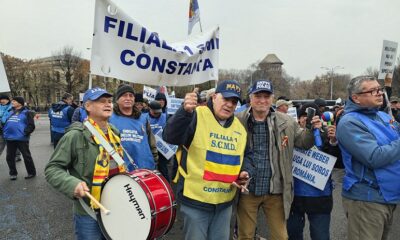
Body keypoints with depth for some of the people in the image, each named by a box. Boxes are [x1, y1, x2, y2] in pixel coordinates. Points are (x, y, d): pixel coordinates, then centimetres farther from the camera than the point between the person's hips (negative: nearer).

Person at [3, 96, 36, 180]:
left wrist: (25, 133, -20)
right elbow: (4, 122, 23)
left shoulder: (26, 112, -3)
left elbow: (31, 125, -9)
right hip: (9, 138, 6)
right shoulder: (10, 112, 15)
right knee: (10, 157, 11)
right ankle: (13, 173, 25)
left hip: (21, 138, -6)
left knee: (26, 156, 1)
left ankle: (31, 173, 13)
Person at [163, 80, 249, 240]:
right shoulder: (197, 116, -13)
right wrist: (185, 111, -41)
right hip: (195, 199, -6)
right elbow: (170, 137, -28)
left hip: (225, 202, 6)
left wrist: (240, 176, 1)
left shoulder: (240, 128, 7)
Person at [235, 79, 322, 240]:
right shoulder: (238, 121, -7)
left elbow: (302, 142, 12)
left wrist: (312, 130, -7)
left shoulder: (286, 122, 2)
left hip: (276, 191, 2)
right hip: (247, 189, -1)